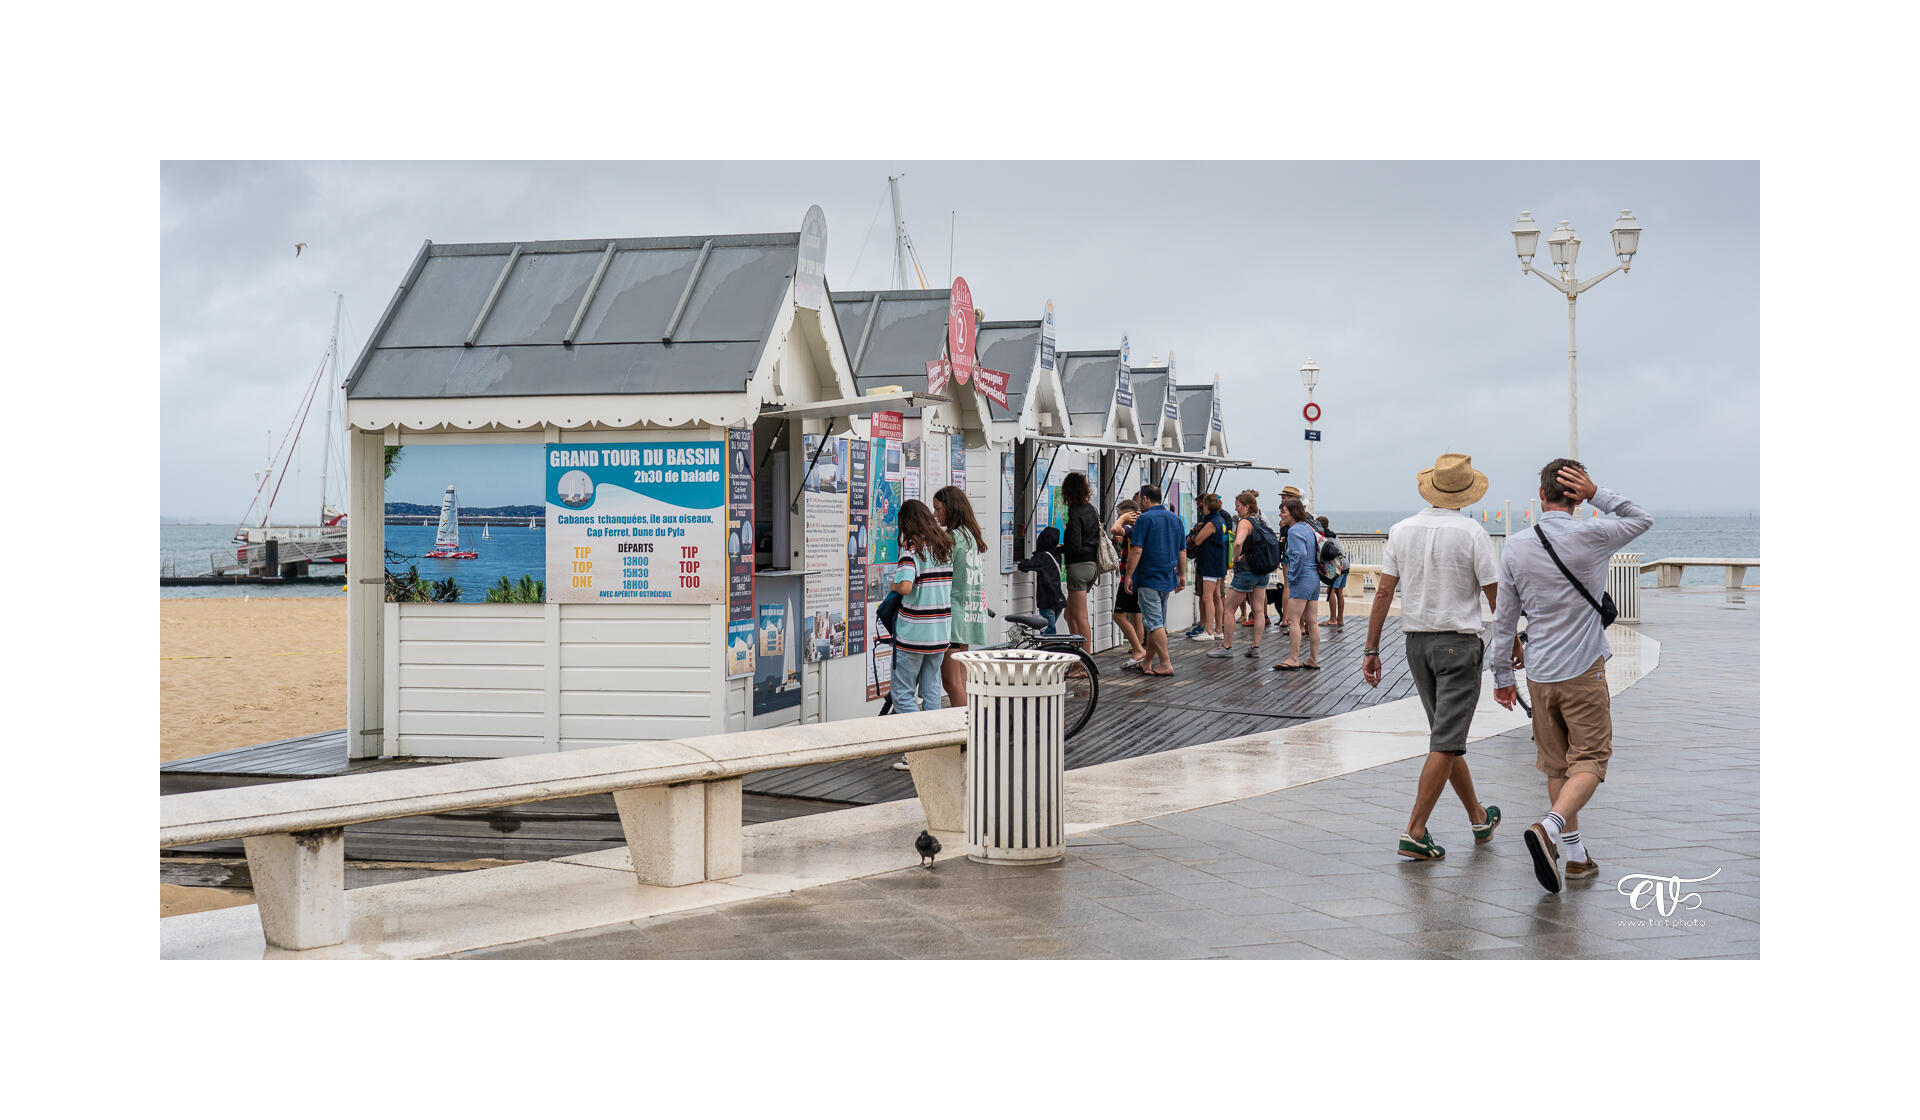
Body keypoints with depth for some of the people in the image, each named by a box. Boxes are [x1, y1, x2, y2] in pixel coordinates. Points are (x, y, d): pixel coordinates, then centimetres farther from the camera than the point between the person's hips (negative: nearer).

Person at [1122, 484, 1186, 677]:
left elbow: (1136, 550, -16)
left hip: (1149, 579, -8)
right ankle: (1147, 663, 20)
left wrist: (1128, 575, -12)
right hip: (1168, 579, 8)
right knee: (1158, 622, 14)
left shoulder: (1145, 518, -11)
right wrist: (1181, 575, 24)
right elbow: (1181, 551, 17)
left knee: (1154, 623, -8)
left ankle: (1166, 665, -13)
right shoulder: (1175, 518, 12)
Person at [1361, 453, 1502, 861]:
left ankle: (1478, 819, 30)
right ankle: (1415, 833, -10)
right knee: (1445, 743, -5)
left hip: (1416, 643, 6)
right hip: (1459, 642, -5)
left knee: (1447, 737, 17)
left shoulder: (1402, 531, 2)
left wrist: (1372, 650, 5)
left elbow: (1384, 592, 1)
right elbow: (1495, 597, -6)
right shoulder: (1472, 533, -10)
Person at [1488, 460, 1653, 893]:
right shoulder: (1592, 537, -10)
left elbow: (1504, 618, 4)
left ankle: (1575, 854, 17)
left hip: (1539, 674, 4)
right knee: (1589, 762, -2)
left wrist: (1502, 675, 14)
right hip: (1584, 671, -4)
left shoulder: (1516, 547, -1)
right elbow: (1642, 519, 9)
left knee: (1556, 765, 13)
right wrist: (1597, 495, -2)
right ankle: (1549, 829, -25)